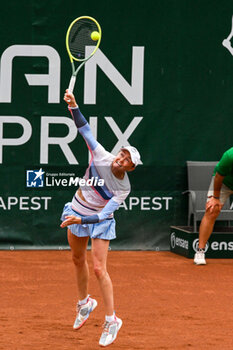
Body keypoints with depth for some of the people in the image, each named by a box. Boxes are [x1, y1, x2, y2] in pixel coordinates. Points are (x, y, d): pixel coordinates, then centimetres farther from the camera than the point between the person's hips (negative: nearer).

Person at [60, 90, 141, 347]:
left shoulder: (124, 188, -25)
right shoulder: (101, 157, -18)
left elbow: (104, 215, -29)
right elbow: (85, 130, -19)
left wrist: (80, 220, -42)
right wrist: (73, 107, -33)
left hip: (100, 221, -5)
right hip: (77, 211, 5)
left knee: (99, 269, -12)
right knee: (78, 260, 19)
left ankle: (111, 320, -4)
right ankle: (84, 303, 42)